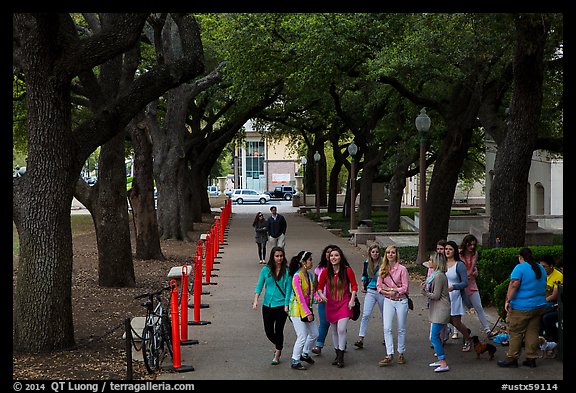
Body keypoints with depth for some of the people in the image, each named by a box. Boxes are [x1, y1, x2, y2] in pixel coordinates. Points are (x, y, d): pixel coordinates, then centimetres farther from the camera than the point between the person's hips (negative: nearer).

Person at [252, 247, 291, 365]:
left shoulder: (287, 271, -5)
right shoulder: (266, 270, 0)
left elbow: (288, 289, -4)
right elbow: (259, 286, 1)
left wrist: (287, 305, -9)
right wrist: (255, 300, -10)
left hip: (281, 305, -2)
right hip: (267, 305, 3)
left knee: (278, 331, 1)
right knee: (269, 332, 8)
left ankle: (277, 356, 17)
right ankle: (277, 345, 38)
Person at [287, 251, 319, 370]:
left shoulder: (309, 275, 6)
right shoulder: (297, 276, -19)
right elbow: (299, 297, -22)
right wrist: (308, 313, -22)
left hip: (307, 308, 8)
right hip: (297, 310, -8)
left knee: (314, 334, 16)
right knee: (302, 337, -6)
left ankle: (305, 354, 37)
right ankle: (295, 362, 9)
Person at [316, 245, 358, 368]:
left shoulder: (347, 270, -7)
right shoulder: (325, 272, -1)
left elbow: (354, 285, 3)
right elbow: (319, 287, 6)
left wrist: (352, 300, -5)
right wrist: (321, 294, -14)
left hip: (344, 303, -3)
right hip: (330, 304, 3)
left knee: (341, 329, -15)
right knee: (334, 331, 12)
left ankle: (341, 357, -6)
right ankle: (338, 355, 27)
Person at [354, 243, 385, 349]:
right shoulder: (367, 263, 4)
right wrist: (363, 285, 11)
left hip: (382, 292, -2)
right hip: (370, 292, 2)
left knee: (384, 315, 11)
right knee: (366, 314, -9)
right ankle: (360, 339, -12)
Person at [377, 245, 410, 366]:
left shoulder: (402, 269, -8)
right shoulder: (383, 269, 4)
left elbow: (405, 287, -9)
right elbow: (379, 285, 4)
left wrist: (393, 290, -18)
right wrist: (388, 292, -13)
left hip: (401, 301, -3)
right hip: (388, 301, 3)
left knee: (401, 329, 7)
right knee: (387, 328, -8)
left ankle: (401, 354, 20)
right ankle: (389, 355, -7)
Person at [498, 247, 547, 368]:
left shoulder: (520, 268, -11)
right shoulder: (540, 268, 13)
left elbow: (514, 284, -22)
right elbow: (543, 285, 22)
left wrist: (508, 300, -22)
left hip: (522, 307, -7)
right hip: (539, 305, 7)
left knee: (515, 332, 0)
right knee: (532, 332, 10)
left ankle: (512, 358, 3)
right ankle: (531, 358, 12)